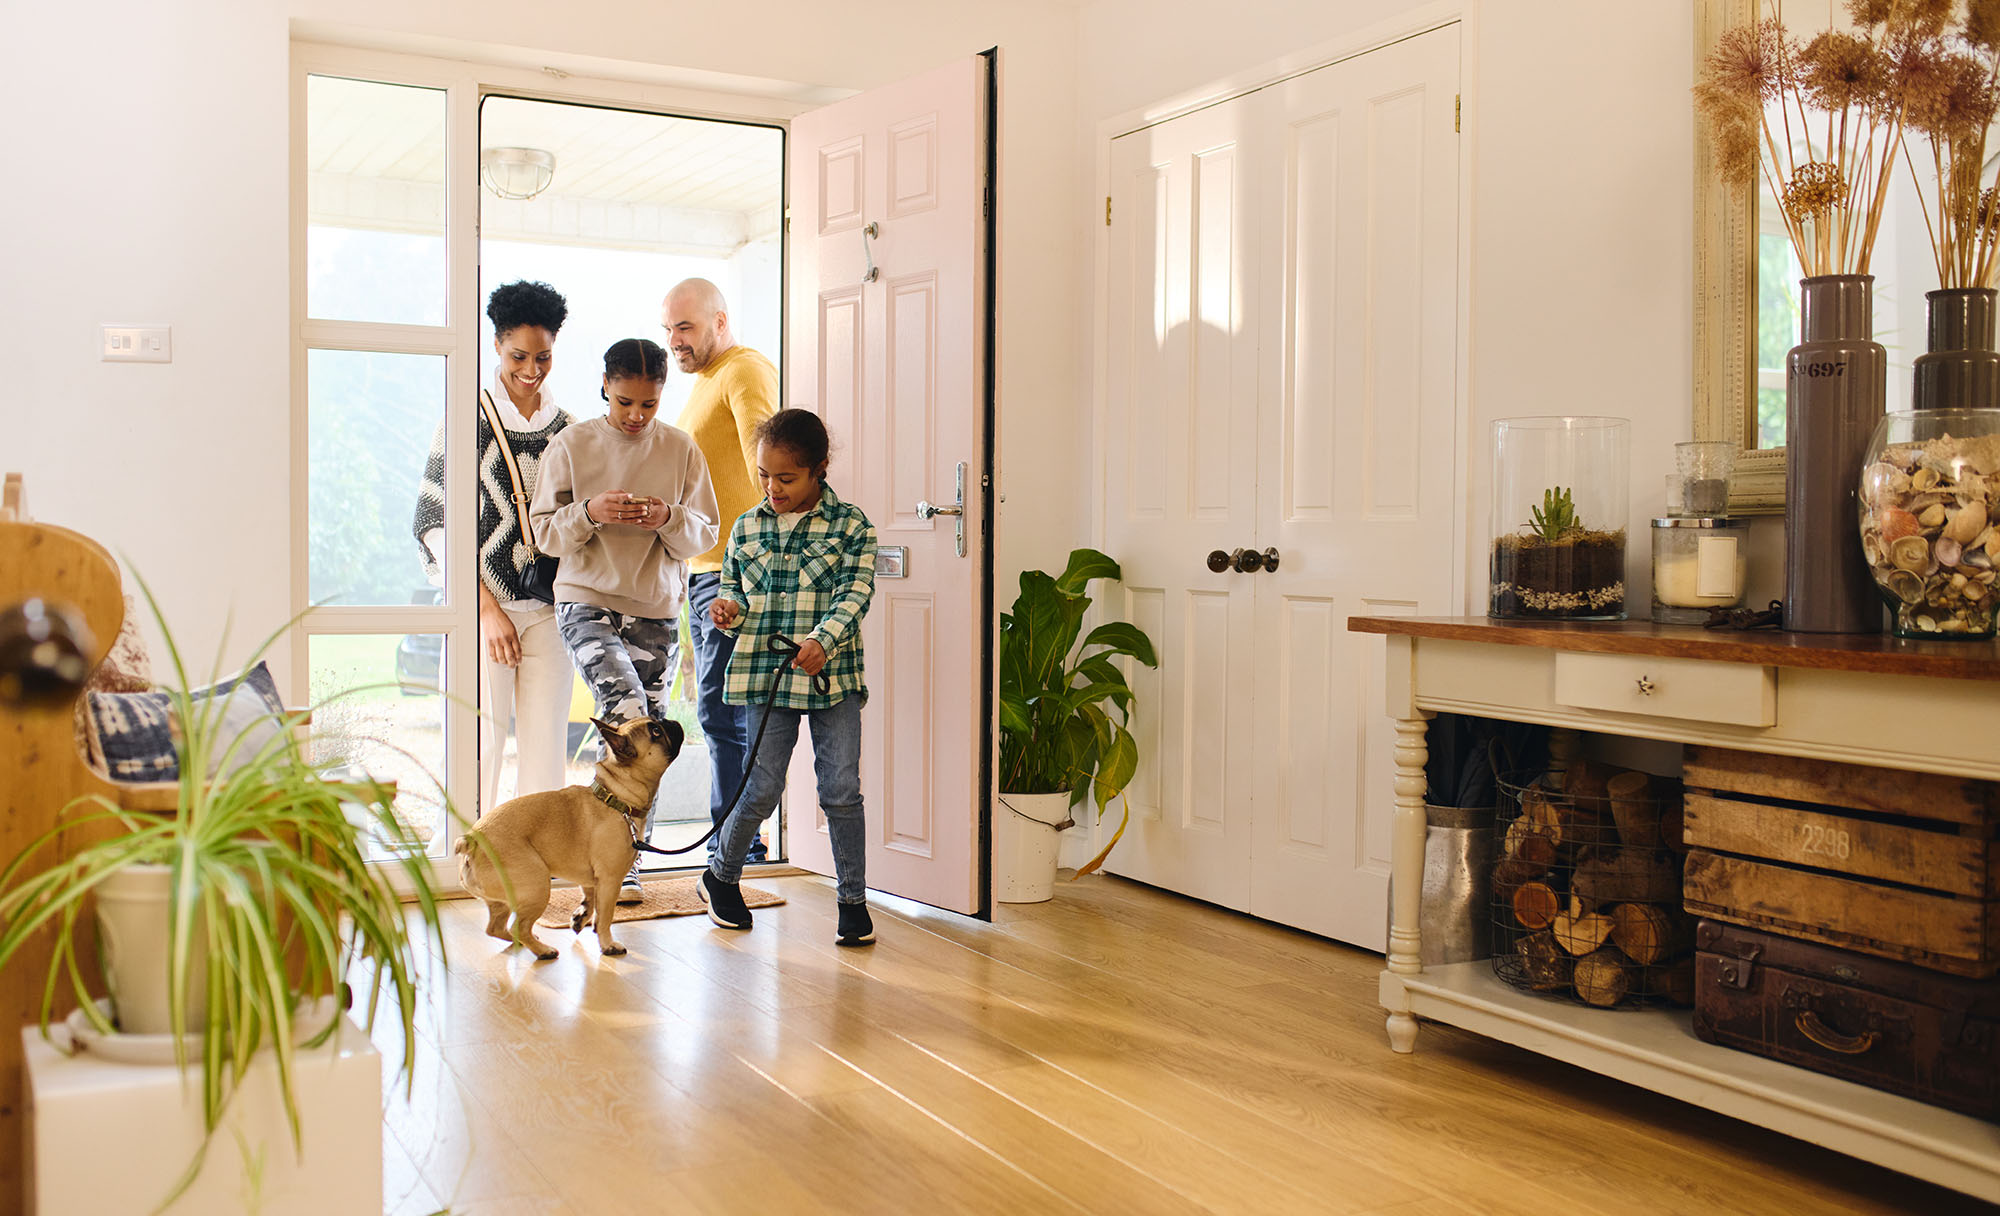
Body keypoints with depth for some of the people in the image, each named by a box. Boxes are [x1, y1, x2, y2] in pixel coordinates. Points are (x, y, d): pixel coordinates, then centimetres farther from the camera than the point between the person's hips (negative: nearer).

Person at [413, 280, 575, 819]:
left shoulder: (566, 427, 11)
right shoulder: (468, 419, -2)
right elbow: (435, 522, -5)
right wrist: (487, 608, -11)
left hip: (549, 610, 4)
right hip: (483, 604, -4)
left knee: (546, 747, 3)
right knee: (482, 742, -4)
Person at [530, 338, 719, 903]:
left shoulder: (680, 449, 4)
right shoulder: (573, 444, 0)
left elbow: (705, 535, 5)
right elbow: (544, 531, 1)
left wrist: (669, 518, -15)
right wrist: (590, 512, -18)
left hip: (657, 611, 3)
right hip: (587, 603, -3)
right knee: (630, 717, -22)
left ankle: (625, 866, 16)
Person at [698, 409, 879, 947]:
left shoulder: (851, 525, -1)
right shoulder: (746, 528, 8)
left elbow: (854, 595, -10)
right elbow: (734, 589, 18)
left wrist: (823, 641, -26)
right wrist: (728, 607, -6)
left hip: (832, 676, -1)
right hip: (765, 675, 2)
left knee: (841, 789, 0)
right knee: (763, 788, 3)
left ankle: (853, 900, 12)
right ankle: (721, 876, 27)